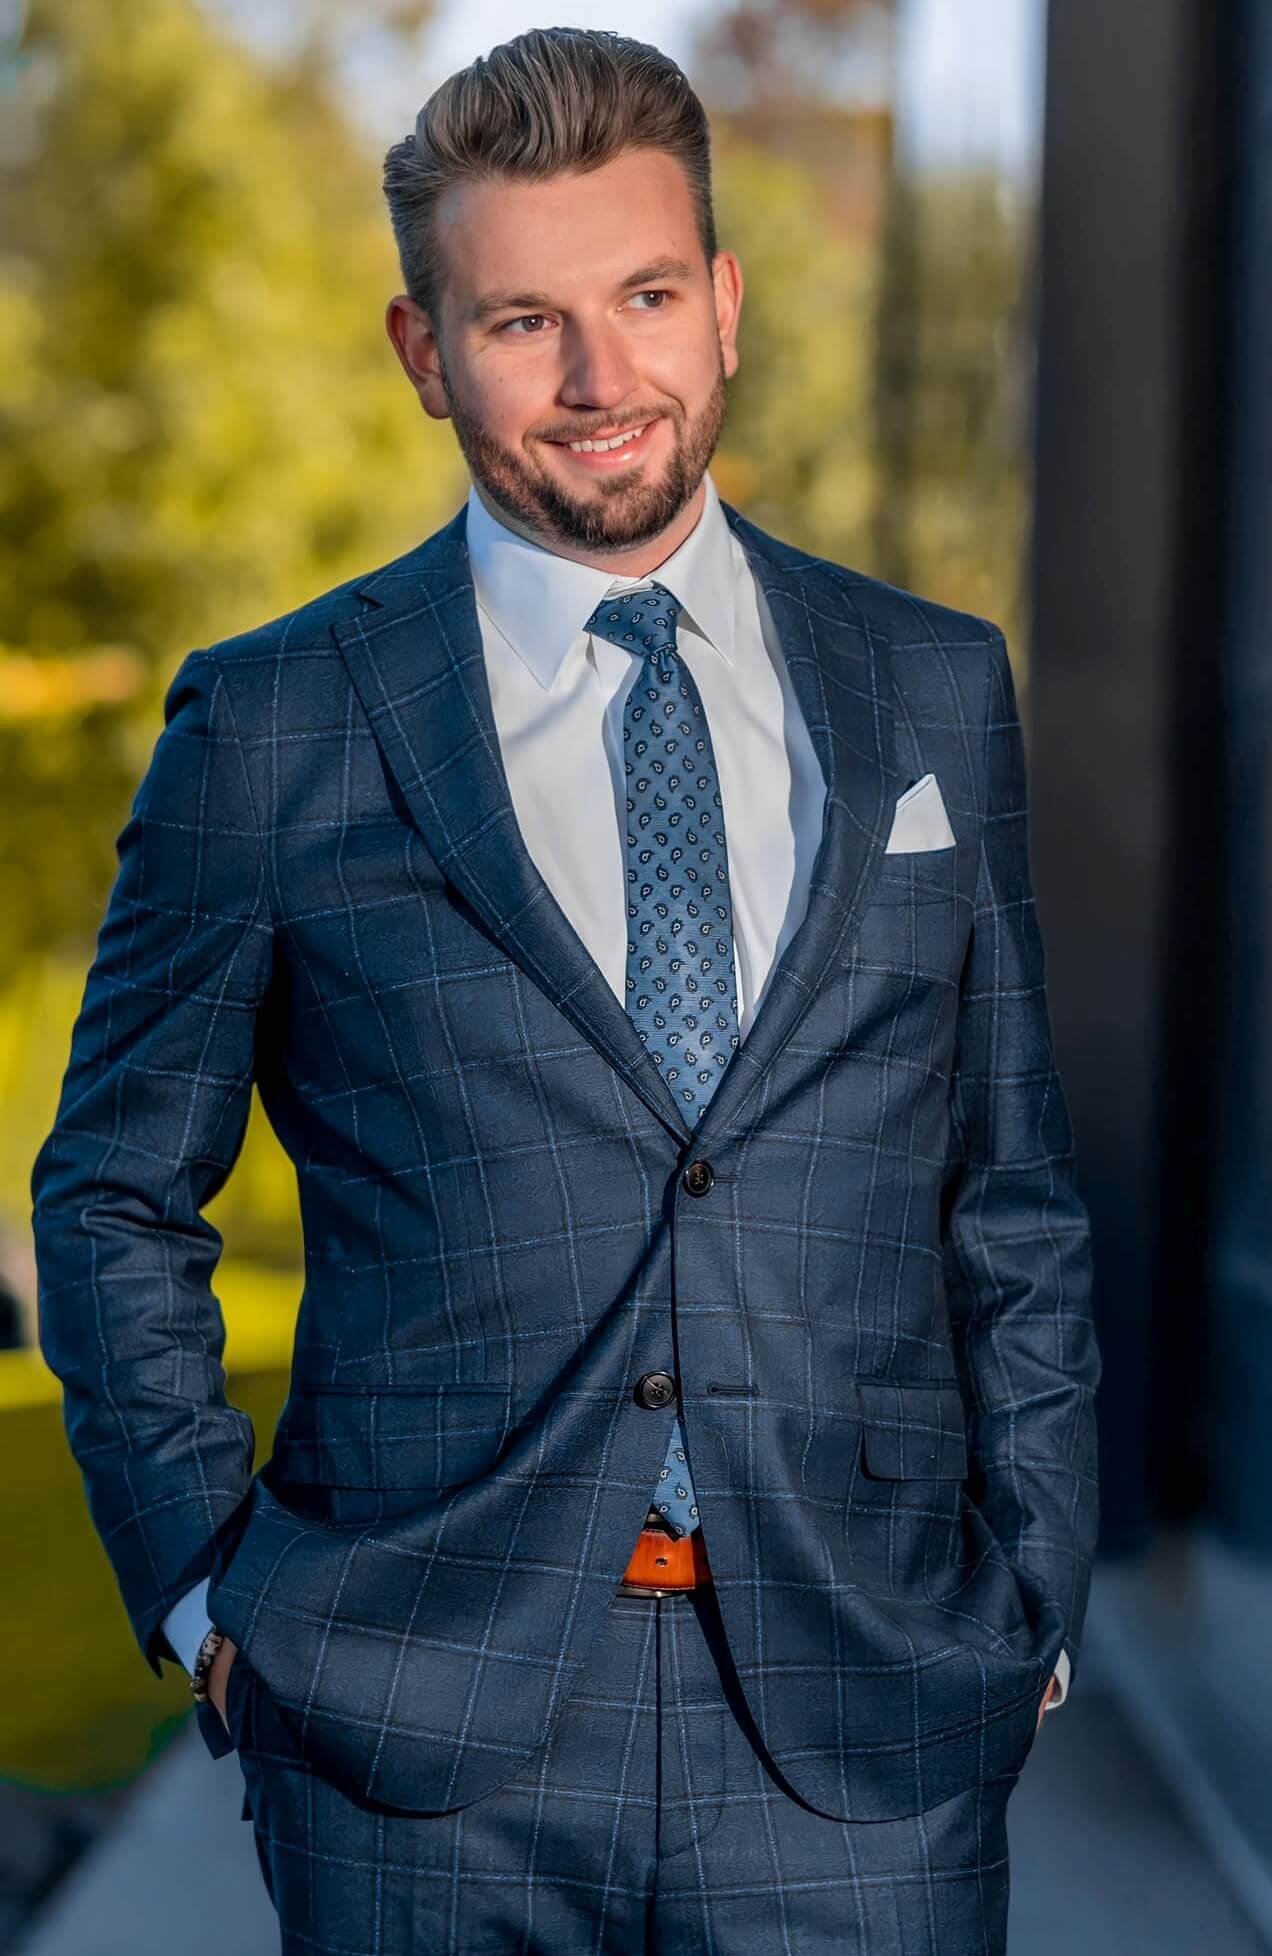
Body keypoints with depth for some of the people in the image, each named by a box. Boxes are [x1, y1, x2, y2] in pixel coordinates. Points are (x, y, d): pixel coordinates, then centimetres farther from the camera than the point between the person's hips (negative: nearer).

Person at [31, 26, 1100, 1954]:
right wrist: (212, 1597, -1)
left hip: (862, 1735, 2)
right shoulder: (273, 726, 1)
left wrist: (1032, 1614, 5)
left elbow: (1013, 1201, 11)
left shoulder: (936, 694, 8)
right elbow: (115, 1201, 7)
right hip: (428, 1745, -1)